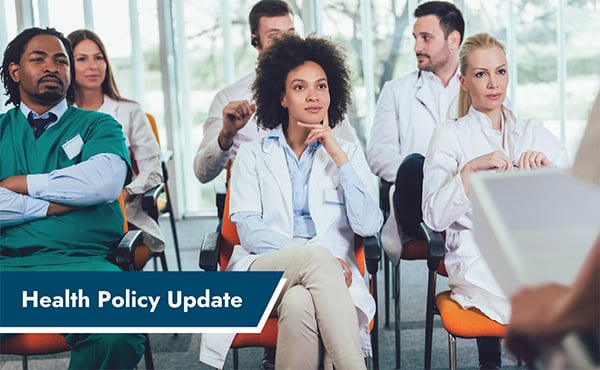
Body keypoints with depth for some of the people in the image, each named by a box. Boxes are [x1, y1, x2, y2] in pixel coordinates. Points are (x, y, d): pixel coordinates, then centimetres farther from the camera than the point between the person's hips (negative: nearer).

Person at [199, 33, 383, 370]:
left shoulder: (348, 153, 17)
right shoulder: (252, 156, 16)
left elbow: (369, 226, 1)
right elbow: (248, 230, 0)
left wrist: (337, 155, -4)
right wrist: (314, 254, -15)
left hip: (329, 272, 1)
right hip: (263, 267, 0)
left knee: (299, 303, -37)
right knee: (317, 261, -36)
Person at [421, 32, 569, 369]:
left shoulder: (535, 133, 20)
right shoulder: (450, 135, 10)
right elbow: (434, 217, -2)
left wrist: (548, 168, -6)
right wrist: (470, 169, -14)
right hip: (478, 257, -4)